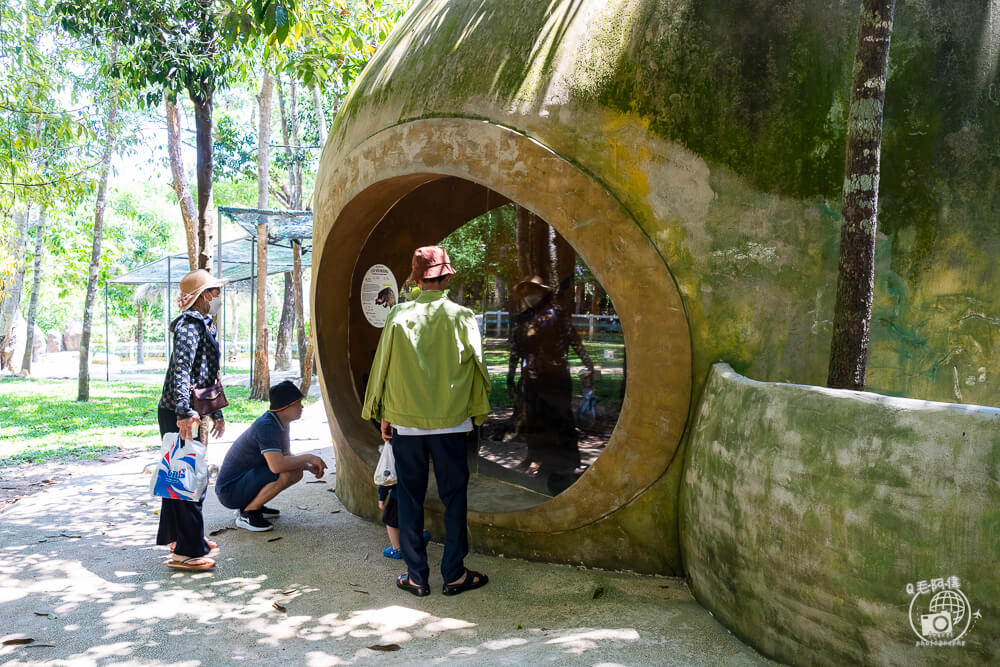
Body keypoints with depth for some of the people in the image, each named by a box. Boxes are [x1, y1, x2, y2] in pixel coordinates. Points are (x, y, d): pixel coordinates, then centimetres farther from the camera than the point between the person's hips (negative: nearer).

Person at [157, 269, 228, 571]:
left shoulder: (205, 325, 18)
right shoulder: (190, 325, -14)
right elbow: (181, 370, -27)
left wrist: (216, 413, 27)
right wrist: (185, 412, -35)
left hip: (191, 414, 10)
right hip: (179, 414, -10)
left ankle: (182, 536, 31)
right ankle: (187, 551, -2)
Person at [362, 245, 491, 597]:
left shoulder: (399, 316, -3)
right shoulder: (461, 317, -5)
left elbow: (383, 366, 1)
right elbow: (475, 368, 2)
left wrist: (383, 415, 11)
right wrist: (477, 413, 14)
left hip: (405, 422, 1)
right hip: (450, 422, -1)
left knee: (410, 498, 9)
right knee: (454, 497, 9)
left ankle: (416, 576, 15)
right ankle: (454, 574, 14)